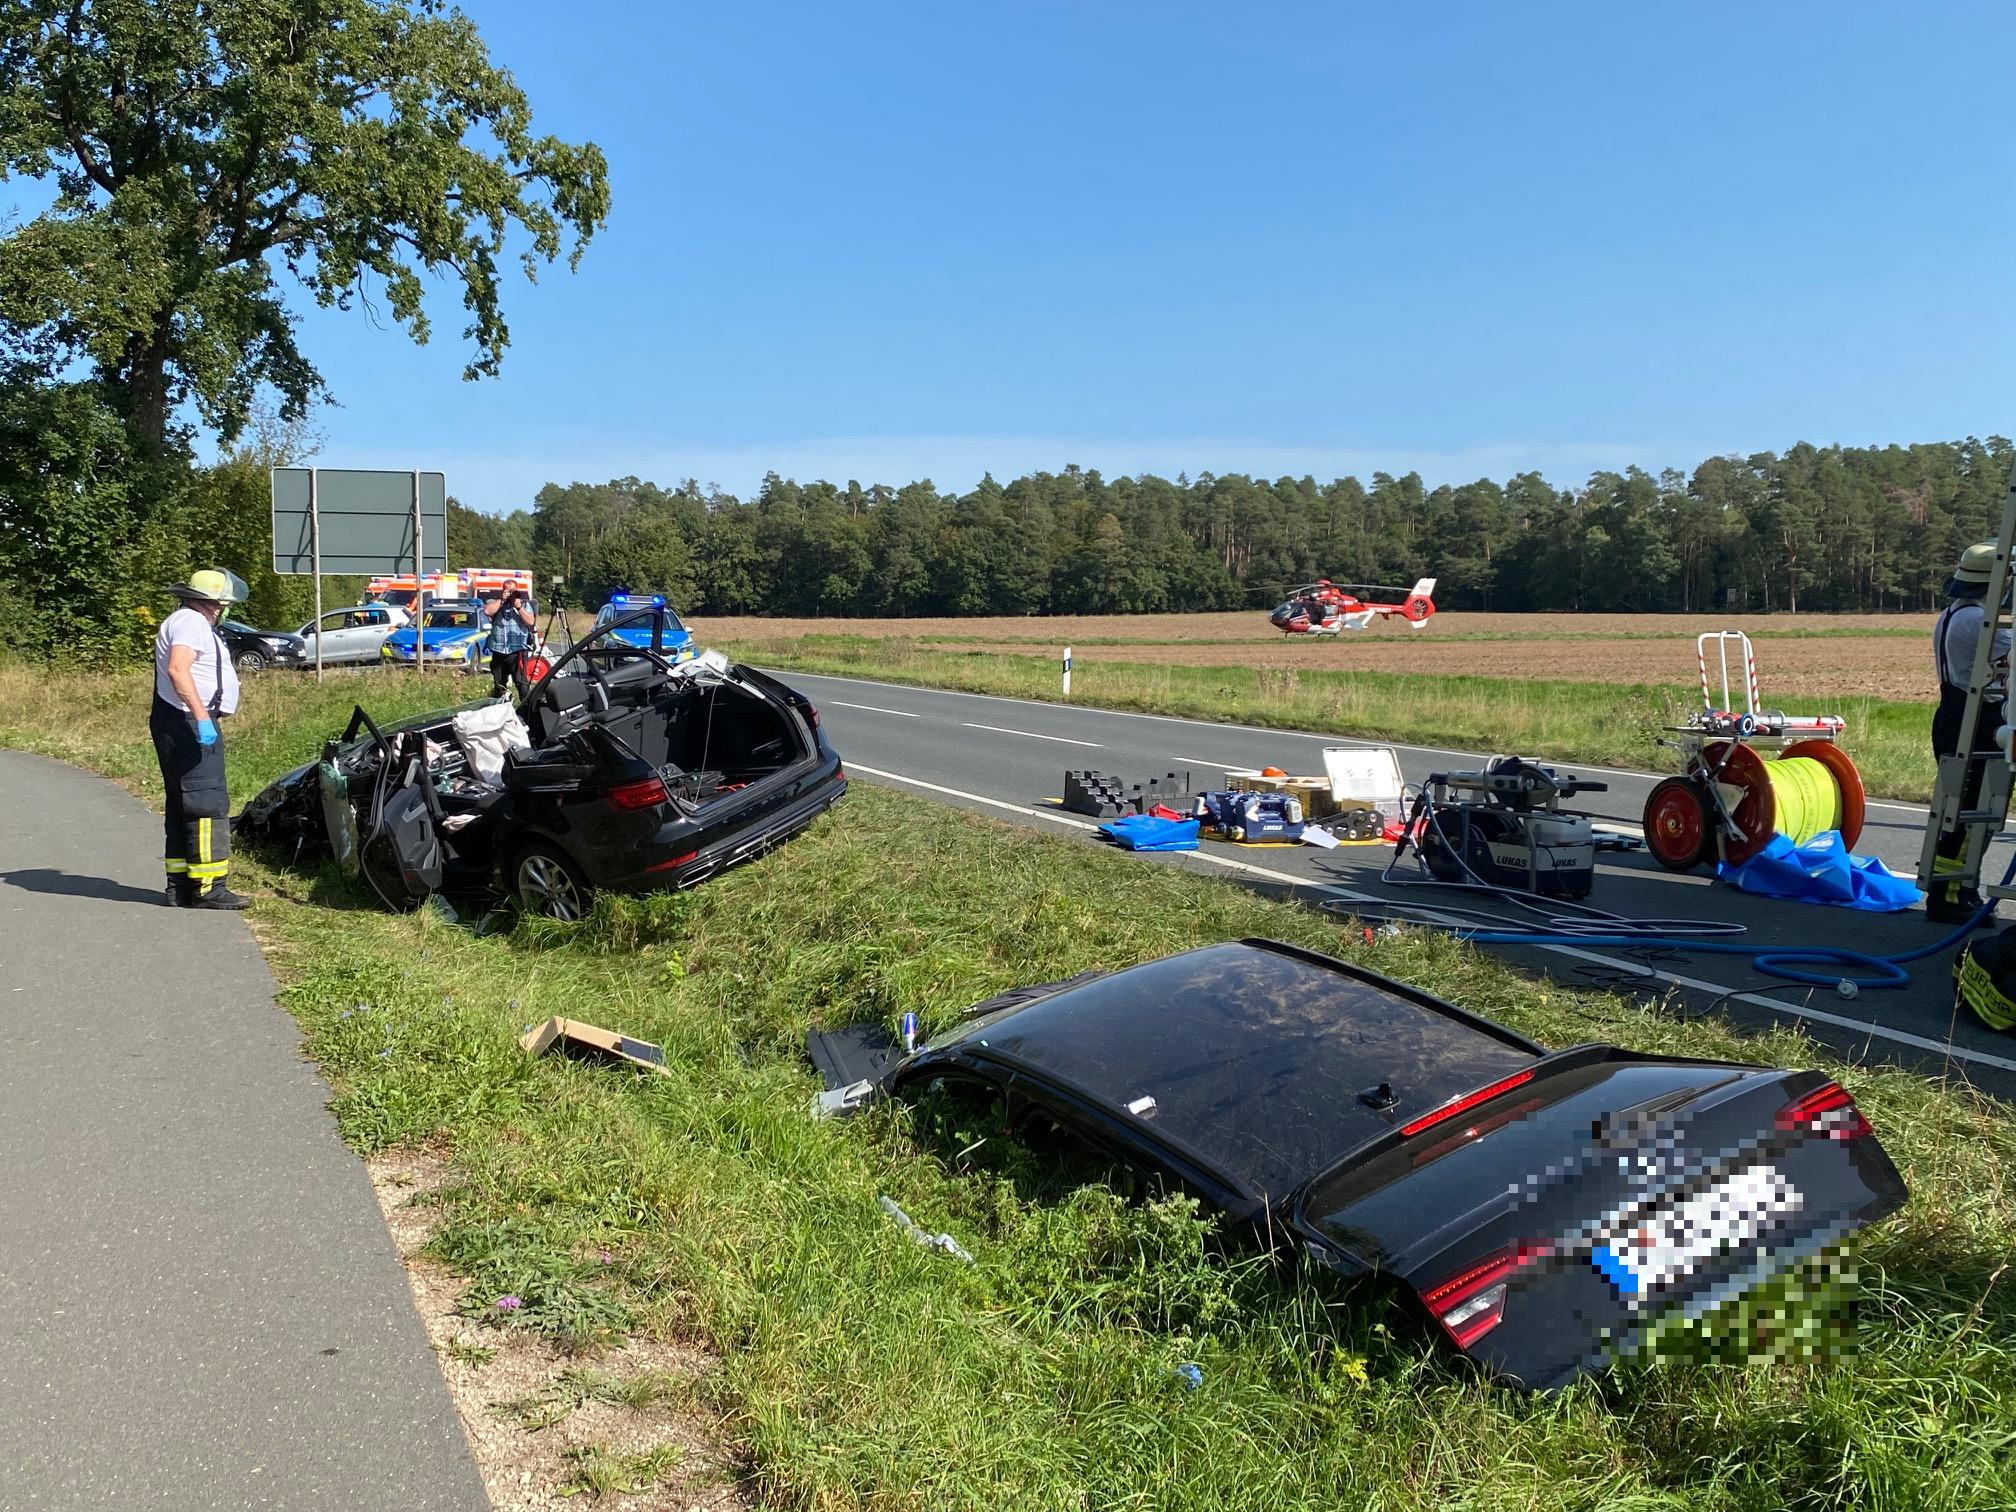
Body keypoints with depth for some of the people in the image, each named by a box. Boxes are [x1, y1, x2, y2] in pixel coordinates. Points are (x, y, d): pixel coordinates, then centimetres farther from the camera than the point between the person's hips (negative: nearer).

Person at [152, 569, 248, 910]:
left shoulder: (189, 621, 22)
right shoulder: (191, 622, -13)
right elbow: (177, 669, -28)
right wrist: (201, 716, -32)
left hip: (188, 725, 11)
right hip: (188, 725, -11)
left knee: (183, 805, 12)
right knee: (208, 805, -12)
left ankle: (179, 885, 17)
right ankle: (207, 887, -13)